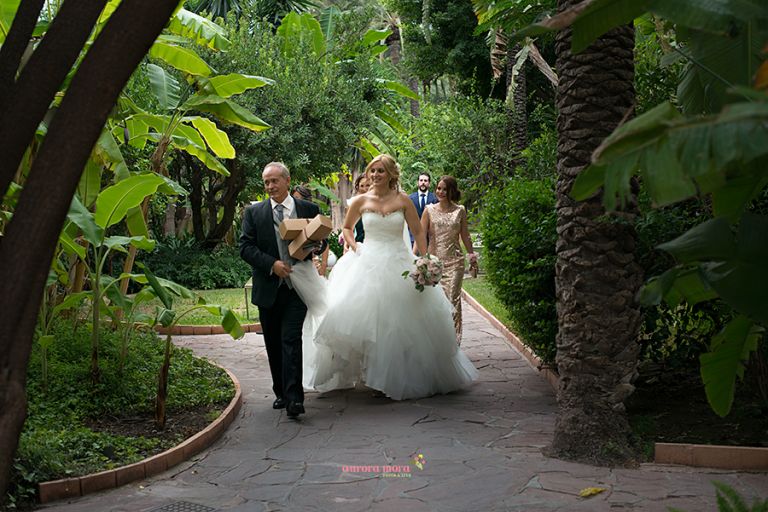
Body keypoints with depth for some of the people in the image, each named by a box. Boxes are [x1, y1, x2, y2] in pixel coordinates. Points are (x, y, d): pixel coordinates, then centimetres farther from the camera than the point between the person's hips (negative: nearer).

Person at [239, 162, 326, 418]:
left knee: (291, 340, -12)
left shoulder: (309, 209, 5)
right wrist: (272, 264, -14)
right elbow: (246, 247, -1)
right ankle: (281, 392, 23)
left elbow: (322, 240, 13)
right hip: (268, 287, 2)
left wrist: (315, 246, -12)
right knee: (273, 344, 10)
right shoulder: (253, 212, 5)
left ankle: (294, 398, -15)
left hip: (297, 285, -2)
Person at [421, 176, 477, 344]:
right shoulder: (429, 210, 3)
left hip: (454, 261, 0)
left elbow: (465, 236, 15)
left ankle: (453, 341, -2)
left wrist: (472, 256, 18)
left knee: (453, 300, -5)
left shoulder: (460, 211, 6)